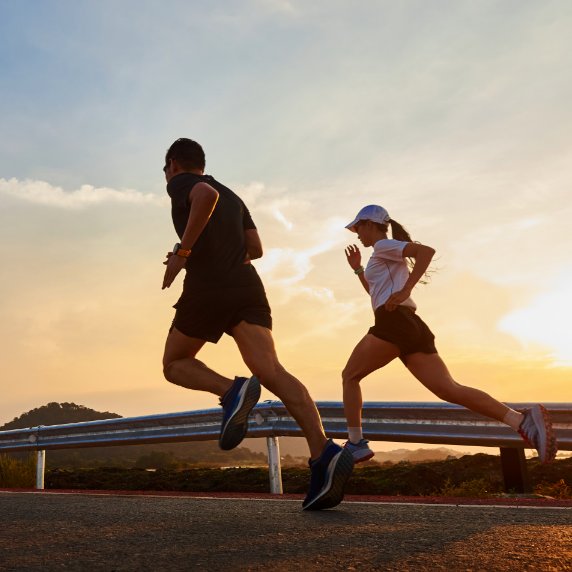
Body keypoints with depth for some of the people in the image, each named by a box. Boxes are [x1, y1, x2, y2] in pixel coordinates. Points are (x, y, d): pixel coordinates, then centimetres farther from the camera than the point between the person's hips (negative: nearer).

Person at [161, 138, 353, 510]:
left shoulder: (181, 183, 10)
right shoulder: (232, 197, 30)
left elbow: (207, 195, -15)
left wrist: (183, 252, -11)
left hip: (207, 290, -5)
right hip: (247, 287, 6)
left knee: (175, 364, 15)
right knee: (270, 370, -11)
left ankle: (231, 391, -16)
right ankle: (324, 454, -31)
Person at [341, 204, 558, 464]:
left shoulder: (383, 245, 4)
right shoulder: (386, 258, 32)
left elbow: (426, 250, -13)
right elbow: (377, 294, 44)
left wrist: (405, 290, -20)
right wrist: (358, 269, 37)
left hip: (395, 323, -9)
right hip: (414, 327, 9)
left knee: (349, 376, 7)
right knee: (449, 389, -7)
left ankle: (355, 445, -1)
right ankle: (523, 420, -23)